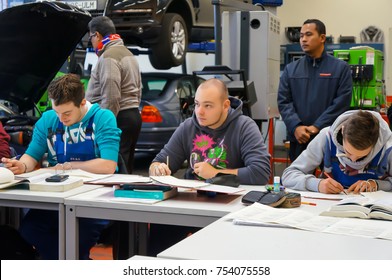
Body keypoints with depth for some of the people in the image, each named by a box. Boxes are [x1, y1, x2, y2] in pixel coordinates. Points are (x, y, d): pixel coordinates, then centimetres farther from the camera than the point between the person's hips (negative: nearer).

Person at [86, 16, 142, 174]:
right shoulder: (127, 53, 21)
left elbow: (110, 97, -21)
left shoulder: (108, 57, -12)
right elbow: (138, 90, 24)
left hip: (119, 118, -10)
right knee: (126, 170, 12)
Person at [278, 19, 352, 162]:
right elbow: (283, 102, 3)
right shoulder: (290, 69, 10)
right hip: (299, 139, 3)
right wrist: (296, 127, -15)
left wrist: (317, 127, -16)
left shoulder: (341, 68, 2)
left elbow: (342, 102, -7)